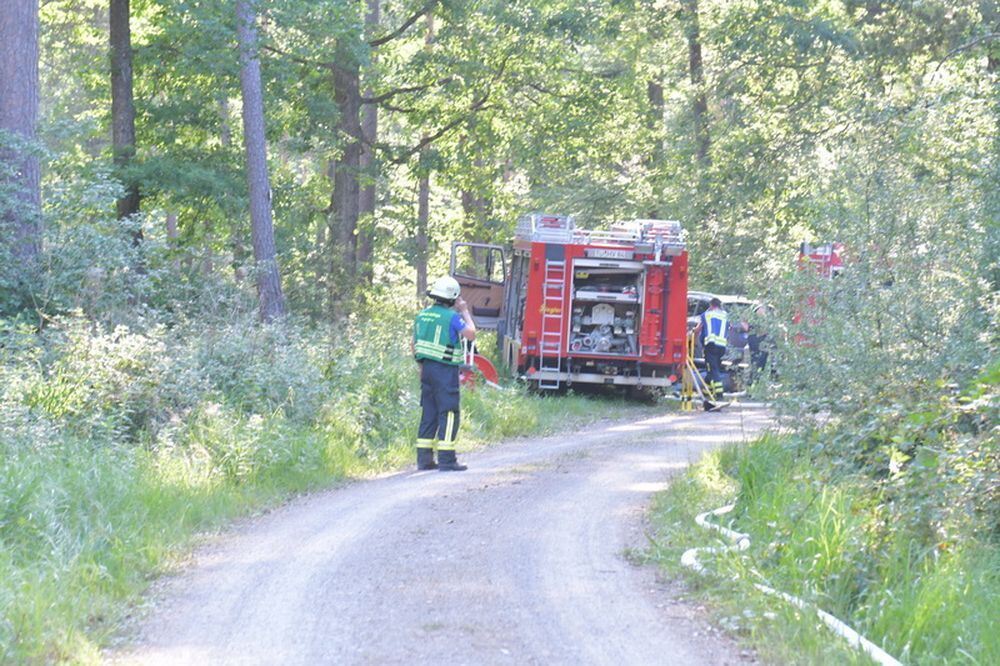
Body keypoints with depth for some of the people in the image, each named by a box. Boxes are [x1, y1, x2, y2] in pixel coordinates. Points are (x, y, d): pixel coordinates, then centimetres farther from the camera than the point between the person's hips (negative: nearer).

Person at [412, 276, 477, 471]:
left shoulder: (423, 315, 11)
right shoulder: (452, 317, -13)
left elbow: (415, 344, 16)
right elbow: (471, 334, -7)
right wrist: (465, 312, 4)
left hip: (427, 368, 7)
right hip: (445, 370, -7)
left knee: (429, 413, 12)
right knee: (448, 414, -5)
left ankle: (424, 458, 12)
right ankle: (446, 459, -9)